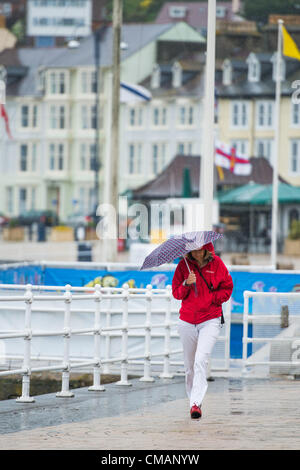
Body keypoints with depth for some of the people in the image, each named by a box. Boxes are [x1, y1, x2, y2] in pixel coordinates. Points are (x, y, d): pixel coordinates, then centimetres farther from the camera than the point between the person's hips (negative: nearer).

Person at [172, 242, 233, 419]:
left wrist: (212, 298, -9)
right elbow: (176, 292, 3)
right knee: (189, 365, 9)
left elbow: (227, 288, 6)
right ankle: (193, 401, 25)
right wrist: (186, 285, -17)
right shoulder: (184, 265, 2)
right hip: (187, 321, 3)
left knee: (201, 360, -19)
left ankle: (196, 403, -23)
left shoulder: (217, 263, -1)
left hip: (210, 320, -3)